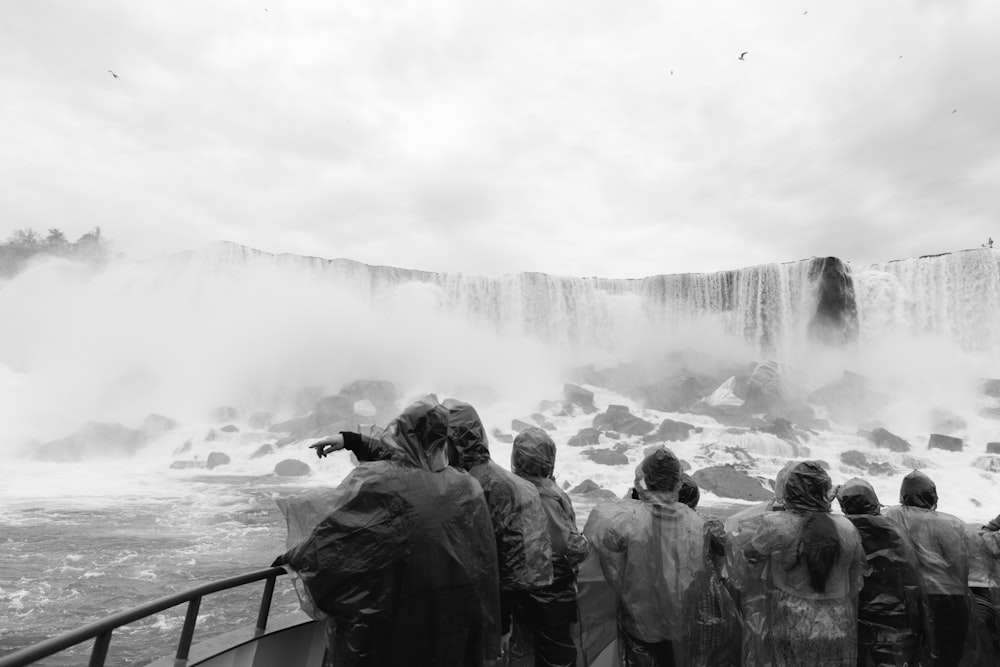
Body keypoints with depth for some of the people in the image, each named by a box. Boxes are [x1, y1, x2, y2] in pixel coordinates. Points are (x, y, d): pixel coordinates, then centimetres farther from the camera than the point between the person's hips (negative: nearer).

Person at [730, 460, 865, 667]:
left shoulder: (774, 527, -17)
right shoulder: (847, 529, -6)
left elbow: (746, 569, -5)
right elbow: (855, 584, 8)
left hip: (789, 632, -3)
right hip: (837, 632, 3)